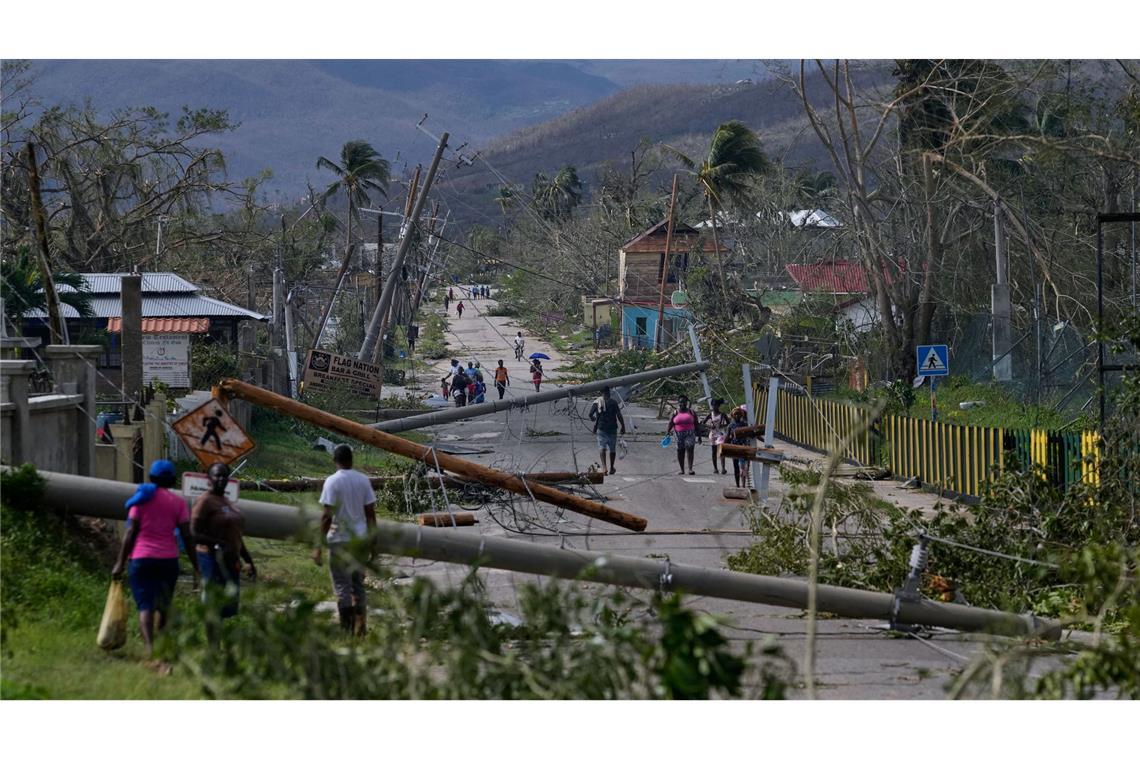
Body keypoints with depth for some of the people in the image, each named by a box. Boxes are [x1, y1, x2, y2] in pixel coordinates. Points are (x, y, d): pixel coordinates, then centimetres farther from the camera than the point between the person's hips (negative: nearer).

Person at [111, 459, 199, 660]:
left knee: (145, 607, -7)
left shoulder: (143, 498, 2)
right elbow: (187, 536, -1)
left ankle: (149, 647, -25)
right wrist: (195, 568, 3)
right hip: (168, 560, 2)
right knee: (163, 607, 19)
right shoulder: (178, 502, 5)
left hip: (141, 559, -2)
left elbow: (130, 532, -3)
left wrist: (120, 563, -1)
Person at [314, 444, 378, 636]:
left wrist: (318, 546, -12)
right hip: (360, 539, 5)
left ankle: (346, 628, -1)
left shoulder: (332, 482, -11)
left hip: (340, 540, -5)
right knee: (358, 583, 14)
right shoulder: (363, 480, 3)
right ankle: (360, 626, 12)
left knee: (342, 585, 1)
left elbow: (327, 516, -15)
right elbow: (370, 513, 5)